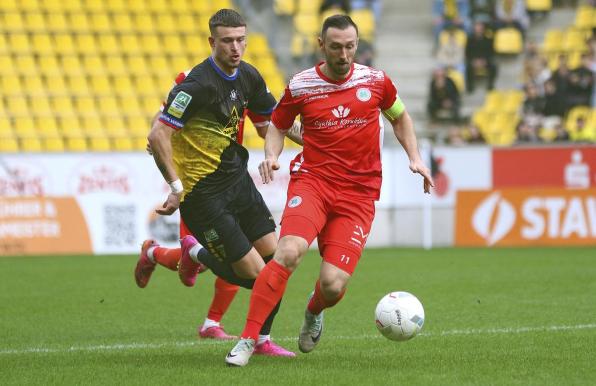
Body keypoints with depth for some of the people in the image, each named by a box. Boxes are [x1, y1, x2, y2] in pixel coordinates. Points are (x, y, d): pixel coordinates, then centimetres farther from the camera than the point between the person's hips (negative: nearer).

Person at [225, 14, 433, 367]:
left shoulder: (376, 81, 2)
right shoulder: (300, 86, -1)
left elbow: (400, 116, 21)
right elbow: (277, 126, 15)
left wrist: (415, 158, 9)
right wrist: (272, 156, -6)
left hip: (358, 194, 1)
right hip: (312, 180, -1)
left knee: (333, 285, -11)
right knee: (288, 252, -29)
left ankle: (314, 311, 30)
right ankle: (248, 340, -21)